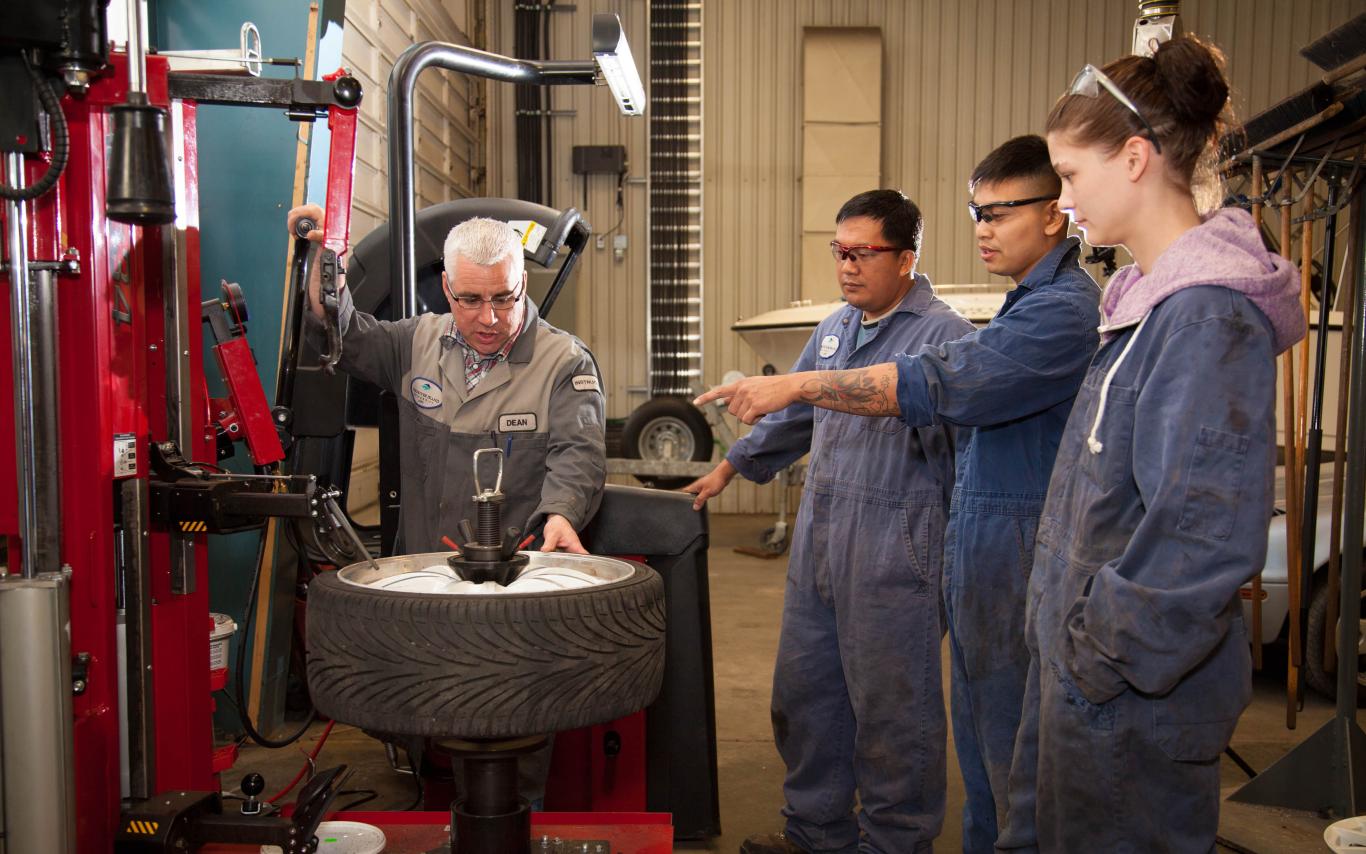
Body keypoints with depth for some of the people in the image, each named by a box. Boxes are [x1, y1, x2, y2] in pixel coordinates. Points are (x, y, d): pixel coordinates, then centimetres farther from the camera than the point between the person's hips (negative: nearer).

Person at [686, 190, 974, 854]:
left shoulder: (944, 335, -10)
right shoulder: (836, 327, 14)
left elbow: (947, 434, -15)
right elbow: (796, 414, 26)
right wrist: (733, 465, 27)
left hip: (891, 551, -8)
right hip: (818, 543, 8)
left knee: (890, 706, 4)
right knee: (803, 688, 16)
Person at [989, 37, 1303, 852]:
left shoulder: (1210, 315, -22)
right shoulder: (1150, 298, 8)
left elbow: (1204, 536, -28)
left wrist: (1109, 657, -17)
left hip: (1135, 702, -9)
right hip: (1082, 666, 9)